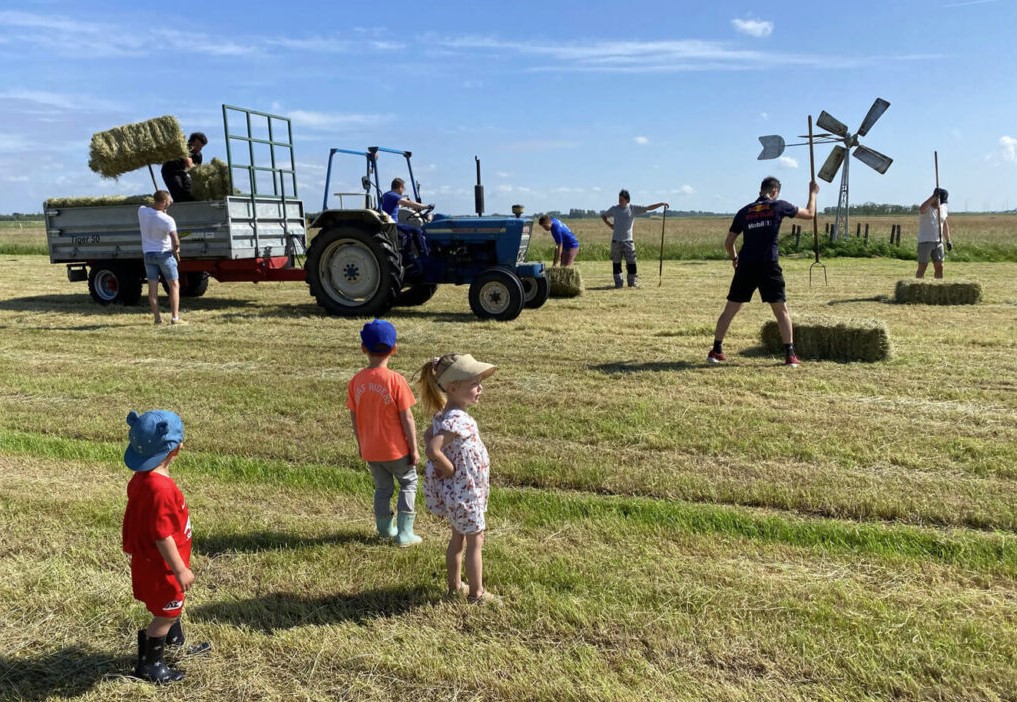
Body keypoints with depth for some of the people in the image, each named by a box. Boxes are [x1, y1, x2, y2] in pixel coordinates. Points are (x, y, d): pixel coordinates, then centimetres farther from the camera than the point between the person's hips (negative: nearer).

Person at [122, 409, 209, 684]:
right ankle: (148, 665, 26)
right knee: (166, 614, 10)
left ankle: (177, 646, 46)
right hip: (160, 565, -10)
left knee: (171, 606, 27)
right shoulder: (161, 488, -33)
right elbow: (162, 536, -29)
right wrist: (180, 570, -20)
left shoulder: (143, 478, -2)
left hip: (150, 559, 10)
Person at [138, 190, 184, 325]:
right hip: (164, 254, -5)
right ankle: (175, 318, -2)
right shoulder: (168, 220, -20)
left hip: (148, 253, 5)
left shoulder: (142, 211, -6)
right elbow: (176, 242, -20)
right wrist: (176, 250, 0)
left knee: (153, 287, 8)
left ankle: (157, 318, 9)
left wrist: (158, 207, 9)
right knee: (174, 285, 4)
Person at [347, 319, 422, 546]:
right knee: (408, 484, 16)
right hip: (396, 449, -4)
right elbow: (407, 419, -14)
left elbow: (354, 418, 2)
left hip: (370, 450, 4)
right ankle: (404, 534, 14)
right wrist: (414, 449, -4)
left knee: (382, 488, 22)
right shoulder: (396, 381, -19)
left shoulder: (356, 381, -6)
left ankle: (385, 529, 35)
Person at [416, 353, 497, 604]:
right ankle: (476, 593, 23)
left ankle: (455, 586, 37)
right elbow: (433, 450, -40)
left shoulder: (445, 414, -1)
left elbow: (428, 435, 13)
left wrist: (444, 467, 7)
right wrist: (452, 471, -24)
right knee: (475, 542, 9)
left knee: (458, 538, 23)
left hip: (458, 491, 9)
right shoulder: (457, 419, -30)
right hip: (466, 492, -9)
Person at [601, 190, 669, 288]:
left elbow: (647, 208, -1)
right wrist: (610, 225, 5)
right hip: (616, 240, 1)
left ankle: (632, 282, 9)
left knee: (631, 262, -1)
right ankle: (618, 283, 8)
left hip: (628, 240, -1)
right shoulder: (614, 208, 5)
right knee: (616, 262, 2)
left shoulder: (633, 208, 2)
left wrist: (661, 204, -8)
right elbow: (603, 216, 19)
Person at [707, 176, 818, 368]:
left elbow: (728, 242, 13)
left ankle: (716, 351, 12)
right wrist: (812, 193, 33)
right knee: (782, 310, 6)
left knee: (730, 310, 9)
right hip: (768, 267, -3)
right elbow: (810, 214, 16)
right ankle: (790, 355, 3)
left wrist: (734, 258, 32)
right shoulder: (779, 206, 4)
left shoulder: (744, 211, 11)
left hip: (746, 267, 3)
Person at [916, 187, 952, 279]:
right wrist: (934, 196, -43)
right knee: (922, 267, -4)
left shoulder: (943, 208, 10)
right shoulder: (926, 208, -10)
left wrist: (948, 241, 18)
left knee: (939, 267, 4)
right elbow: (921, 209, -38)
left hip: (938, 242, 6)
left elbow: (945, 224, 21)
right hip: (925, 242, -6)